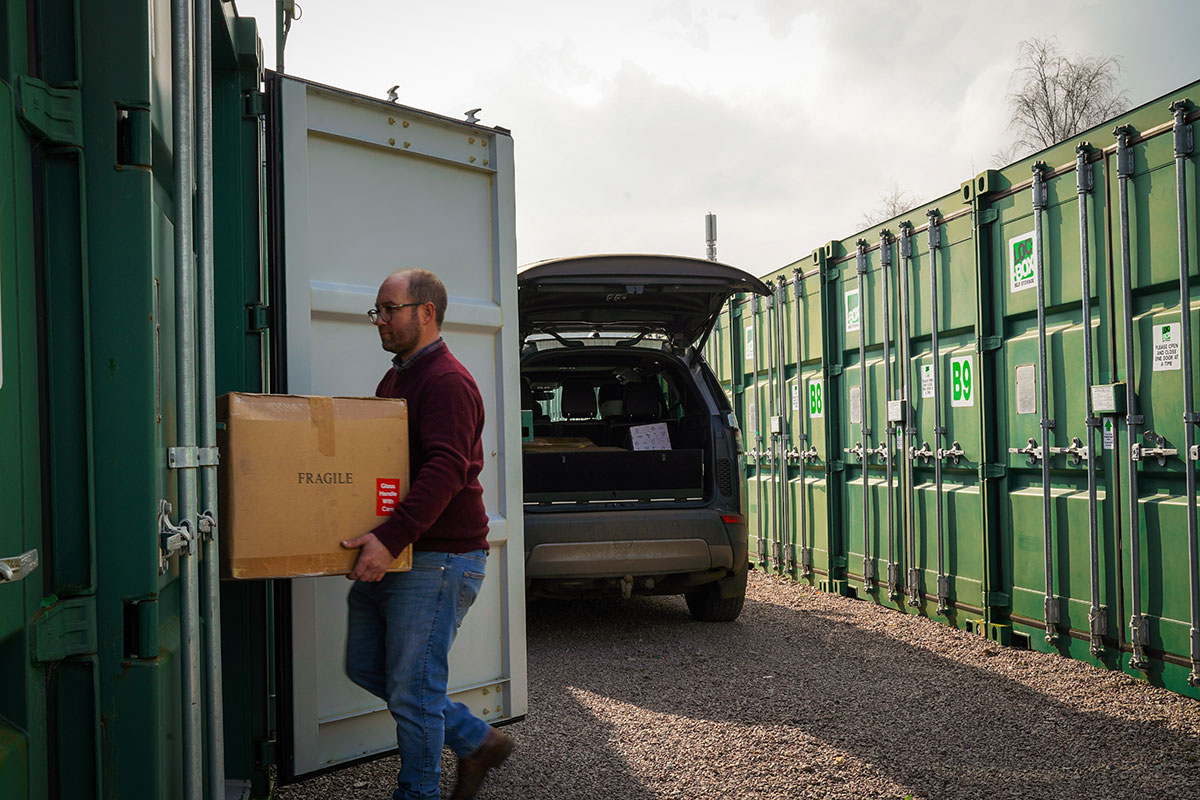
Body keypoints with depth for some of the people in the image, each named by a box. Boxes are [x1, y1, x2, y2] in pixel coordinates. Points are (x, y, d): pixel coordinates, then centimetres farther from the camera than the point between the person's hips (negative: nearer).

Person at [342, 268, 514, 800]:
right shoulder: (394, 381, 18)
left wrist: (391, 537, -36)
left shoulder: (448, 382, -15)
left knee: (412, 691, -3)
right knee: (365, 667, 16)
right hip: (389, 555, 11)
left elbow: (446, 470, -28)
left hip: (439, 559, -11)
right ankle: (477, 741, 26)